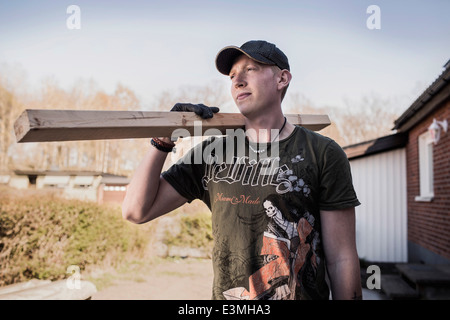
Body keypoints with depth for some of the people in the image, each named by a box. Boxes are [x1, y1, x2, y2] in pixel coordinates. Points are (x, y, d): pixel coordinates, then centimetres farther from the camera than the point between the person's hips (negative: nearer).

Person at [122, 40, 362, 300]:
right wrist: (163, 141, -9)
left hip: (304, 293, -2)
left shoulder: (322, 154, -5)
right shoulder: (212, 154, 3)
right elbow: (136, 210, 0)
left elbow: (342, 259, -7)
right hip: (225, 294, 3)